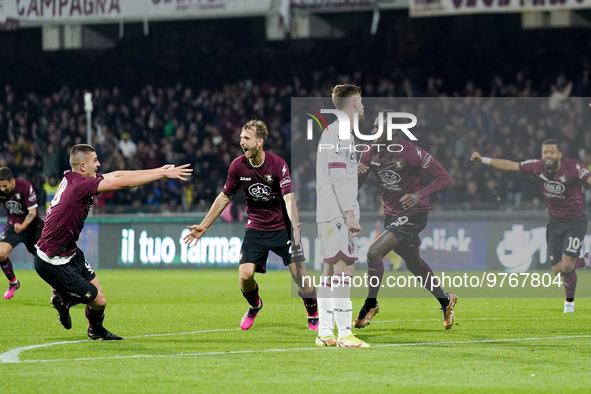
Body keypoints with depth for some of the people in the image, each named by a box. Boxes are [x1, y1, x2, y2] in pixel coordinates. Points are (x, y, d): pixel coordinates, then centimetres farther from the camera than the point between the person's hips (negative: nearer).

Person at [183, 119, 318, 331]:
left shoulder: (278, 164, -17)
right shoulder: (238, 166, -6)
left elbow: (289, 197, -24)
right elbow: (224, 197, 8)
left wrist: (295, 228, -39)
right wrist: (204, 226, 10)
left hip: (282, 227, -2)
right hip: (255, 228, 3)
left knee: (299, 274, -11)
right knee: (245, 275, -12)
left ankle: (313, 316, 15)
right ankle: (254, 306, 22)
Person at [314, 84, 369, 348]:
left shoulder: (334, 132, 21)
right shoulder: (339, 133, -11)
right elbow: (338, 176, -18)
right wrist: (350, 214, -20)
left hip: (329, 215, 10)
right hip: (337, 214, -10)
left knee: (331, 271, 9)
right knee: (344, 269, -12)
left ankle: (325, 333, 10)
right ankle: (344, 334, -15)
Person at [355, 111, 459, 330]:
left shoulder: (411, 153, -21)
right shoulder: (371, 152, -3)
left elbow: (444, 178, -18)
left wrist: (419, 195, -31)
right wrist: (357, 173, -23)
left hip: (413, 214, -8)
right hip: (391, 213, 8)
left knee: (374, 252, -20)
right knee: (414, 265, 21)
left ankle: (370, 305, -1)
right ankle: (445, 301, 42)